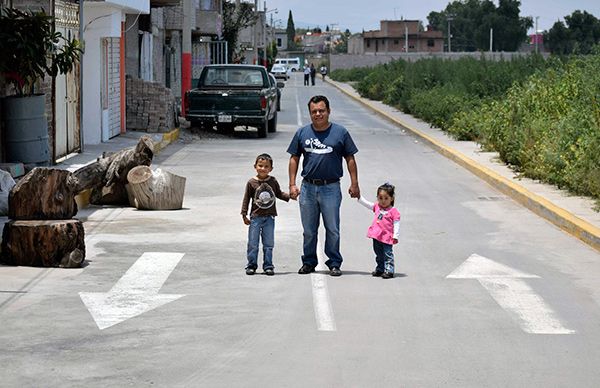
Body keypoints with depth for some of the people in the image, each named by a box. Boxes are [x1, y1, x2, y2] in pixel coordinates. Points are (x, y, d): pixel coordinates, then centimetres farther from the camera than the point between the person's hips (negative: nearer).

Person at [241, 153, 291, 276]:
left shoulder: (273, 181, 2)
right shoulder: (251, 183, -4)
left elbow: (279, 194, 14)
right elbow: (246, 199, 0)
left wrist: (290, 196, -2)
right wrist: (244, 214, -4)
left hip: (269, 217, 2)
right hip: (255, 217, -2)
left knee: (268, 244, 6)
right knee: (253, 244, 2)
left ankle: (268, 266, 14)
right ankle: (251, 265, 12)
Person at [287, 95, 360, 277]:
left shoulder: (340, 132, 1)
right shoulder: (302, 133, 6)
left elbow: (350, 159, 4)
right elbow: (294, 159, 11)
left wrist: (354, 184, 0)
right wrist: (292, 184, 4)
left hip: (331, 188, -2)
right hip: (308, 187, 2)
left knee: (333, 229, 1)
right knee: (309, 230, 10)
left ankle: (334, 263, 11)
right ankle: (309, 262, 22)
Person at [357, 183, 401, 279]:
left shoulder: (393, 211, -9)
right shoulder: (377, 207, 9)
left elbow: (396, 224, -10)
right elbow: (366, 203, 16)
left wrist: (395, 236, -15)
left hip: (387, 237, -7)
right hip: (377, 236, 7)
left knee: (388, 255, -4)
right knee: (379, 255, 17)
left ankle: (389, 270, -3)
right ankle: (380, 269, 27)